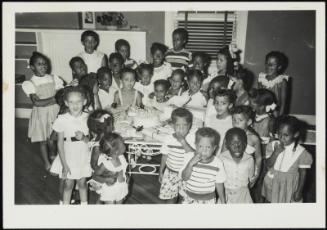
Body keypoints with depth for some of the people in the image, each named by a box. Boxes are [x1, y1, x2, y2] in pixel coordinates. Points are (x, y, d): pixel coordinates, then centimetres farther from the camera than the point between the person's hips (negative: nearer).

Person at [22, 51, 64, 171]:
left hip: (56, 112, 2)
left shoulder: (54, 78, 1)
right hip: (41, 114, -2)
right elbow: (37, 102, -18)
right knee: (43, 141, 10)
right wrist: (54, 99, -20)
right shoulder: (29, 83, -8)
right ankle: (47, 165, 29)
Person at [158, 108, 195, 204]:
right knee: (170, 199, 11)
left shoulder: (192, 138, -15)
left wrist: (183, 142, -34)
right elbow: (165, 156, 3)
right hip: (171, 173, 1)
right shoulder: (168, 139, -10)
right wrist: (161, 172, 10)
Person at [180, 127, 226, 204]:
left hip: (208, 200, -1)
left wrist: (223, 201, 3)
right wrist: (190, 164, -31)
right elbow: (184, 177, -17)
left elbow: (219, 184, -3)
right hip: (190, 198, 2)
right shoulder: (189, 158, -13)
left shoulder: (218, 164, -15)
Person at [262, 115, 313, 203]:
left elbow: (303, 174, -9)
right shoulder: (273, 145, -12)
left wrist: (299, 191, -5)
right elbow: (269, 164, -15)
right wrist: (276, 152, -29)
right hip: (272, 184, 3)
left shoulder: (301, 153, -19)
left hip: (289, 188, -2)